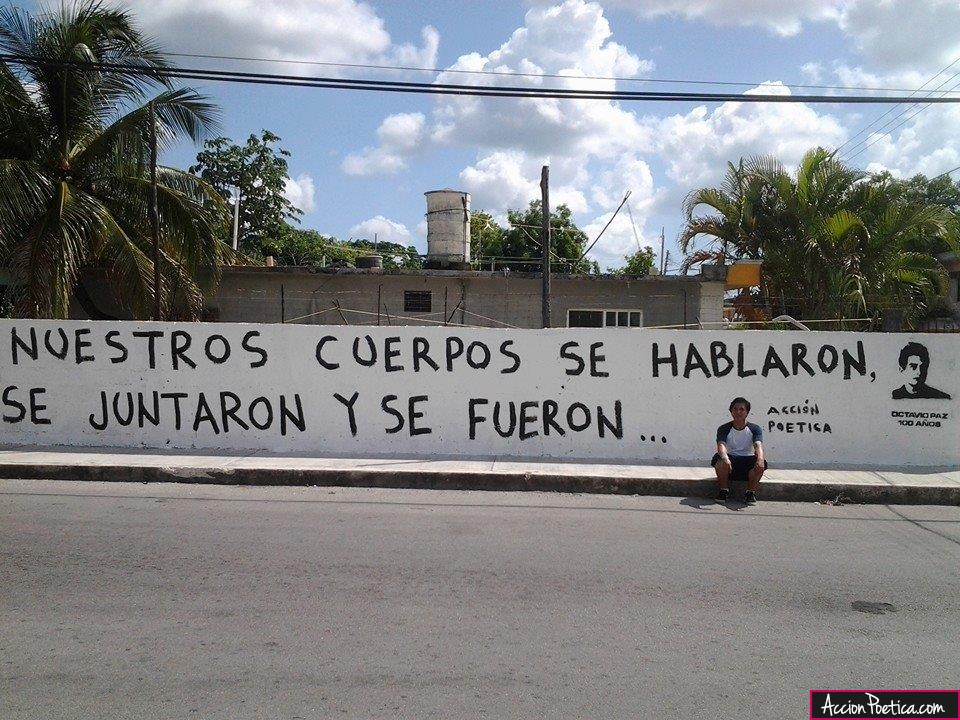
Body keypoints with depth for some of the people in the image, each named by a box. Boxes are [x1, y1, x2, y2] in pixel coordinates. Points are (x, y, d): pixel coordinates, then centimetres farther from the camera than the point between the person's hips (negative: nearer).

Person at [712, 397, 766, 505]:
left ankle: (751, 492, -12)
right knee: (719, 458, -34)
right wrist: (725, 458, -44)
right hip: (730, 460, 0)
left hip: (747, 461, 1)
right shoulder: (724, 429, -1)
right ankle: (724, 490, -14)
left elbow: (758, 445, -17)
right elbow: (721, 445, -20)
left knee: (761, 464, -32)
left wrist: (760, 458, -42)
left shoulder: (754, 429, 1)